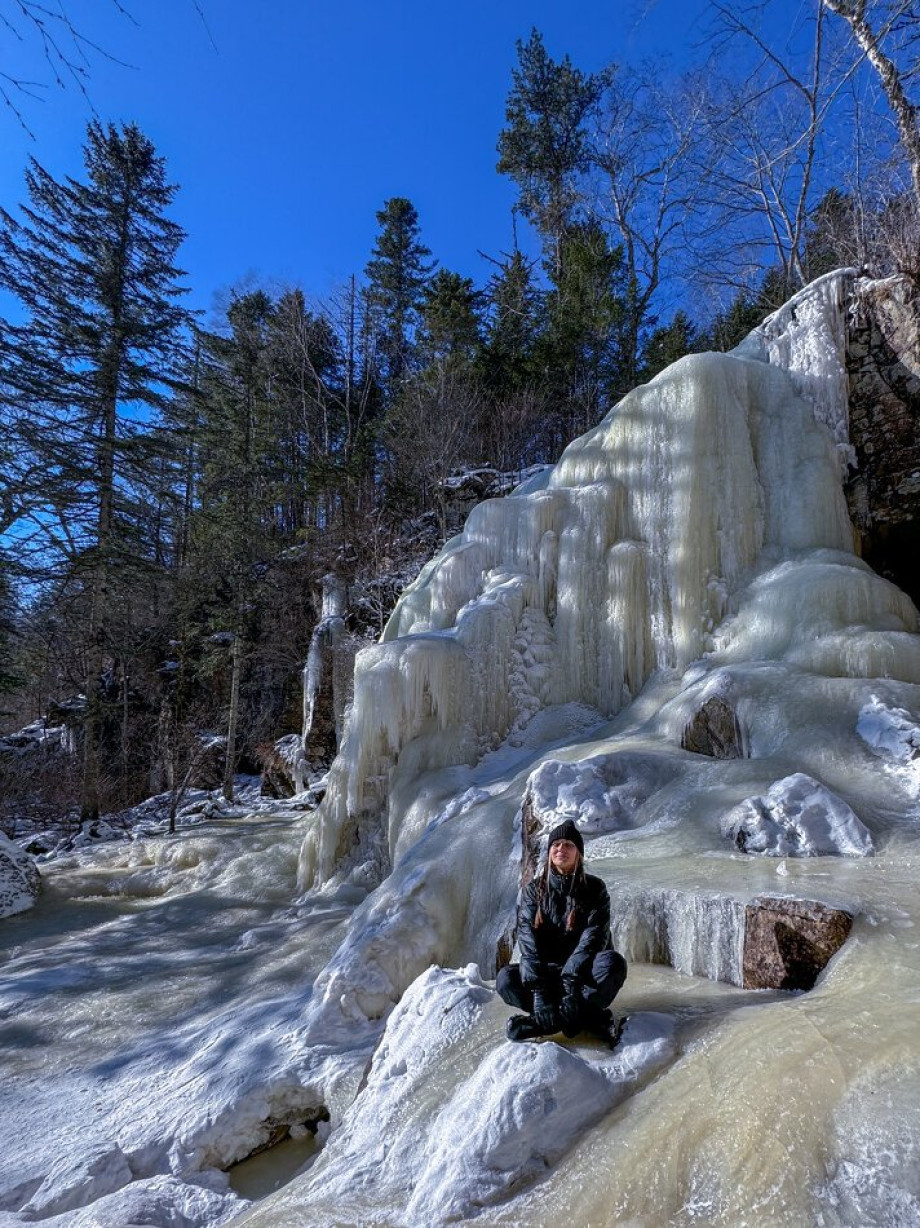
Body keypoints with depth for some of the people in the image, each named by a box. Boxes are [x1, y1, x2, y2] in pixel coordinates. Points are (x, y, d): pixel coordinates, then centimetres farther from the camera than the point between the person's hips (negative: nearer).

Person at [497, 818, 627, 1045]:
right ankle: (592, 1019, -26)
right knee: (506, 979, -26)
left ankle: (554, 1021, -30)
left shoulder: (594, 889, -5)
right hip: (547, 971, 2)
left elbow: (593, 936, -18)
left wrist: (571, 979, -34)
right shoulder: (534, 890, -1)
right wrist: (539, 990, -29)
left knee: (613, 962, -33)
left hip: (585, 975, -2)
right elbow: (527, 939, -13)